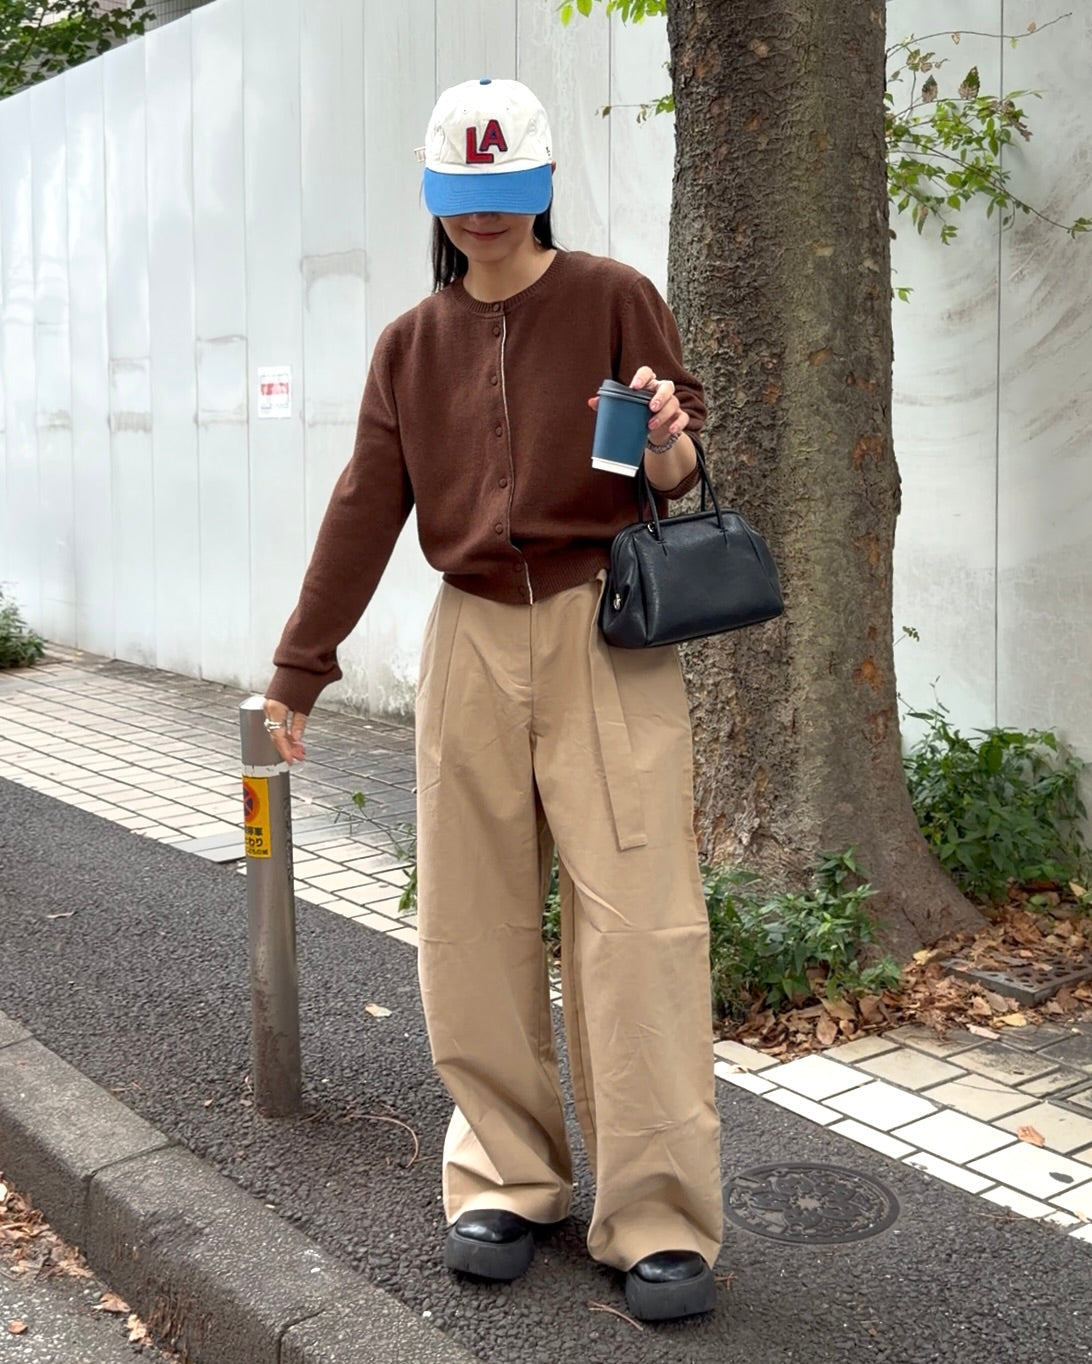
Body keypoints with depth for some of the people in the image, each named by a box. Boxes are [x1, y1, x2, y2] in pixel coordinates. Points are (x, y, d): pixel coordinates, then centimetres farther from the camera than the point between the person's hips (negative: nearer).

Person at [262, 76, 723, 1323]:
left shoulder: (612, 299, 3)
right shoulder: (411, 345, 12)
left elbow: (676, 471, 0)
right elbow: (364, 511, 12)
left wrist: (673, 452, -25)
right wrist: (297, 671, 12)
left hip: (605, 633, -3)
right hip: (471, 645, 4)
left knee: (634, 919, -6)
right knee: (473, 926, 5)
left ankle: (660, 1221, 2)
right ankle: (506, 1179, 20)